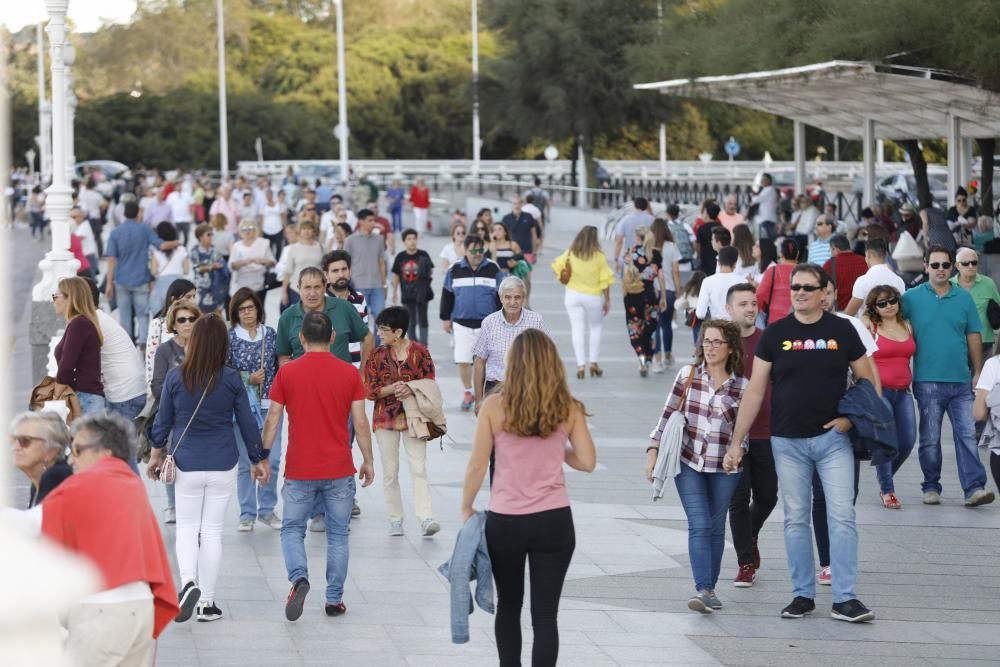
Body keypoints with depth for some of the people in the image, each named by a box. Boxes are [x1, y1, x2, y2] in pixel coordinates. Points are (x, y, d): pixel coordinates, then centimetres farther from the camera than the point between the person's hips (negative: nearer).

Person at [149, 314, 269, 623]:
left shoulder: (175, 378, -8)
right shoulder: (231, 379, -8)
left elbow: (162, 421, 2)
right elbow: (247, 423, -1)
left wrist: (156, 454, 18)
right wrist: (259, 460, 12)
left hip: (187, 465, 0)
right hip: (223, 465, 0)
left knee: (187, 527, 12)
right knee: (212, 530, 9)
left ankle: (188, 582, -13)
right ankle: (207, 602, 13)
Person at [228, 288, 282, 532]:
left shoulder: (271, 334, 7)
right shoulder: (229, 337, 0)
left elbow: (280, 366, 13)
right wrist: (248, 379, -12)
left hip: (269, 404, 2)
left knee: (273, 459, -3)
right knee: (245, 461, 1)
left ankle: (267, 509, 12)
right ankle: (247, 513, 10)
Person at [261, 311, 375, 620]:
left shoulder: (287, 372, -5)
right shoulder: (349, 373, -4)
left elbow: (272, 421, -1)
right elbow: (360, 422, -2)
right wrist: (368, 461, 10)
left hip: (299, 470, -1)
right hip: (339, 470, 1)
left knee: (292, 530, 12)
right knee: (337, 535, 11)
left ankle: (299, 577, -14)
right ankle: (334, 600, 13)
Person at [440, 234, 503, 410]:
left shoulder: (493, 270, 0)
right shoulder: (455, 271, 2)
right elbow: (447, 296, 10)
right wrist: (445, 318, 9)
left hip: (487, 323, -1)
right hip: (462, 324, 1)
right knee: (462, 360, -1)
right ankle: (468, 393, 15)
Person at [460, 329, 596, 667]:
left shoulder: (494, 407, -7)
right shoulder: (568, 408, -3)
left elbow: (477, 466, -5)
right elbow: (587, 462, -2)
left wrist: (466, 507, 9)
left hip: (504, 522, 0)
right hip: (554, 522, 0)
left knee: (508, 607, 19)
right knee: (545, 614, 2)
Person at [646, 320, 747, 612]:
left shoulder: (741, 386, -2)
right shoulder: (687, 376, -1)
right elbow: (667, 415, 4)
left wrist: (737, 451, -7)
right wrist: (653, 451, -1)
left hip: (723, 468, 1)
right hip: (689, 463, -1)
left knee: (716, 527, 8)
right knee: (699, 526, -11)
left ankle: (709, 589, 20)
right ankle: (704, 590, -16)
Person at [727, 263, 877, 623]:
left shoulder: (842, 330, 1)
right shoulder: (775, 334, 1)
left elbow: (867, 381, 9)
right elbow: (755, 391, 2)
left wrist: (851, 416, -8)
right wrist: (736, 442, -2)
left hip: (832, 439, -1)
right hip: (787, 442, 1)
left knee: (842, 517, -6)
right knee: (795, 520, 6)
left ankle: (844, 599, -4)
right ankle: (803, 595, 15)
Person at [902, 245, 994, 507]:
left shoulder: (964, 298, 8)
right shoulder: (912, 298, 1)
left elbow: (974, 337, 11)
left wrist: (977, 373, 7)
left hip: (961, 381, 2)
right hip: (927, 381, -2)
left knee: (967, 435, -4)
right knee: (930, 438, 4)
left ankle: (974, 488, -7)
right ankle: (931, 487, 15)